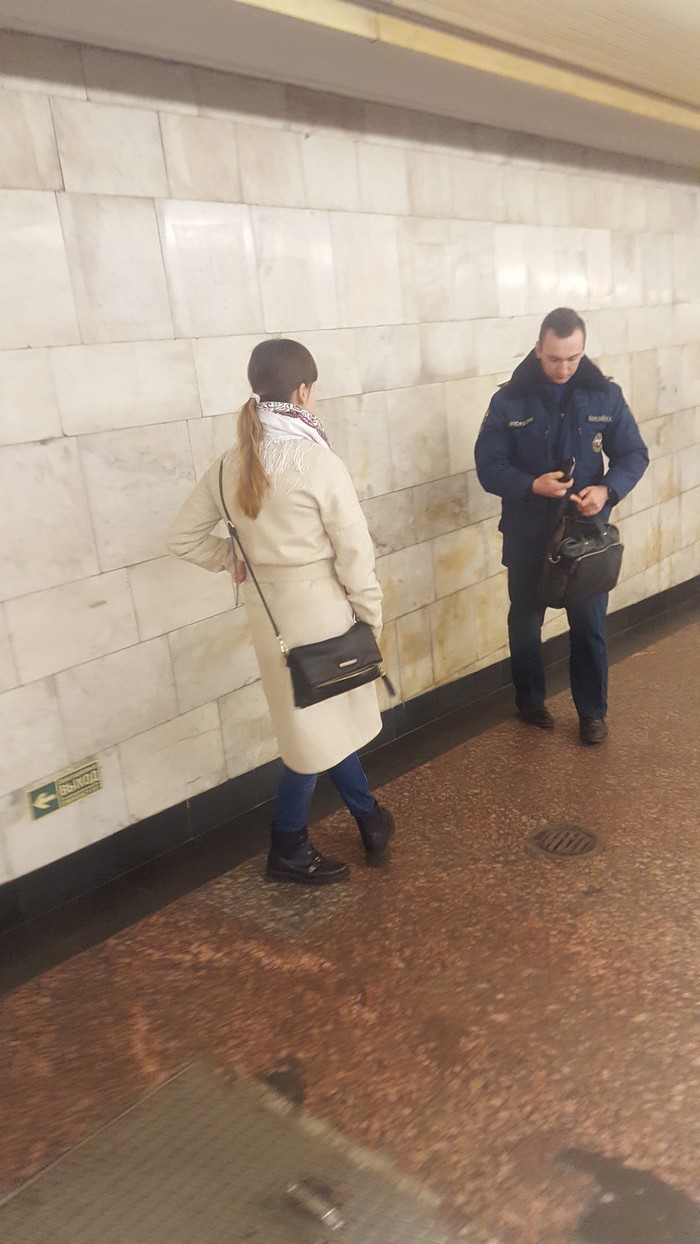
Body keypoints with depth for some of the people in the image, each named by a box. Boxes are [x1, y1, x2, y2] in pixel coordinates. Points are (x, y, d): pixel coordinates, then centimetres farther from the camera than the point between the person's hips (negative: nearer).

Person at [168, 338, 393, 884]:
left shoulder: (232, 463, -1)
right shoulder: (318, 462, -19)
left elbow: (183, 538, 4)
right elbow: (355, 552, -15)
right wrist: (371, 617, -3)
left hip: (267, 610, 7)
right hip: (320, 609, -6)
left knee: (324, 719, 19)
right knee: (318, 730, 10)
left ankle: (371, 819, 35)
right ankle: (288, 851, 25)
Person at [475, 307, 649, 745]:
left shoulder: (606, 395, -4)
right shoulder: (509, 401, -8)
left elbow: (634, 454, 1)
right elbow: (488, 467, -9)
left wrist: (608, 490, -19)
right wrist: (533, 485, -27)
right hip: (527, 536, 0)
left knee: (590, 625, 9)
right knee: (525, 622, 15)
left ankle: (593, 711, 28)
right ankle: (530, 701, 37)